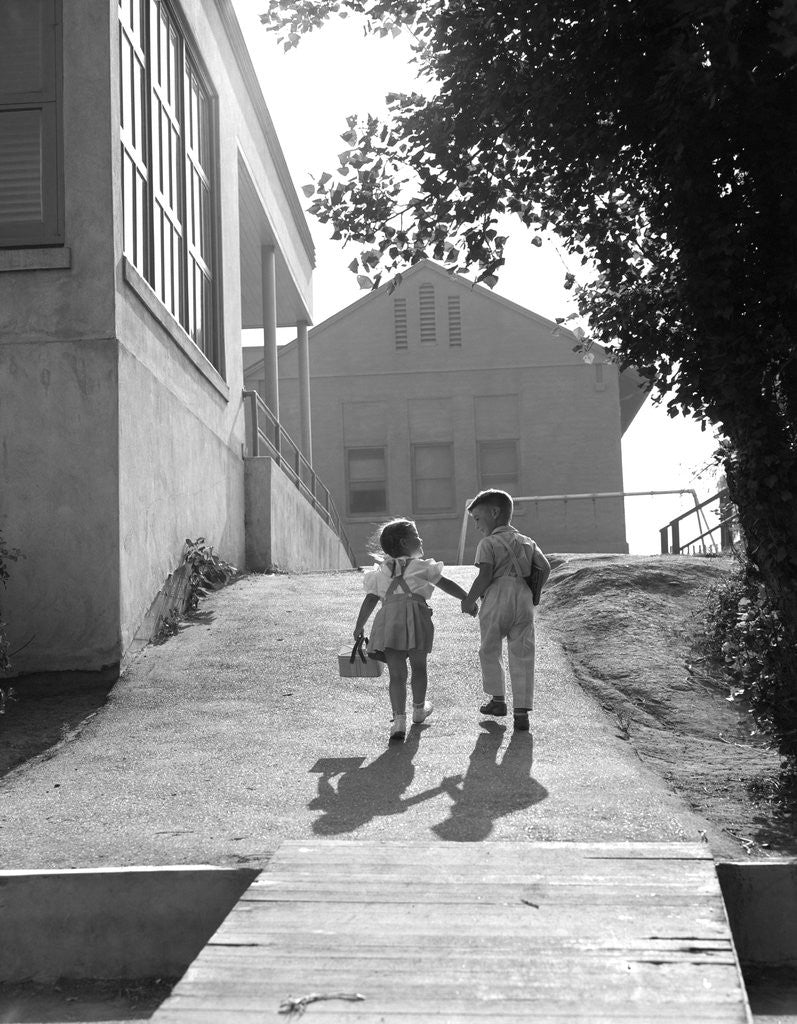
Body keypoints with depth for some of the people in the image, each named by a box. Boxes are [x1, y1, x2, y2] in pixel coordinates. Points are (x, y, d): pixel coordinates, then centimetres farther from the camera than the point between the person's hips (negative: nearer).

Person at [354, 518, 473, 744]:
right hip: (415, 615, -2)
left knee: (396, 673, 1)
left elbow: (370, 600, 15)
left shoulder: (381, 572, 19)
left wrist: (359, 627, 21)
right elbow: (446, 585, 13)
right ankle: (419, 709, 36)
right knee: (418, 666, 18)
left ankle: (399, 719, -13)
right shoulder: (421, 566, 12)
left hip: (388, 619, 2)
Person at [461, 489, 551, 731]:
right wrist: (532, 592, 16)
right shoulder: (527, 542, 17)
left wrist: (469, 600, 0)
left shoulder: (488, 543, 2)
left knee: (489, 651, 16)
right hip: (523, 599, 4)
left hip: (496, 600, -4)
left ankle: (497, 699, 21)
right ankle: (522, 710, 0)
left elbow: (485, 576, -9)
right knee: (522, 657, 4)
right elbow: (545, 568, 6)